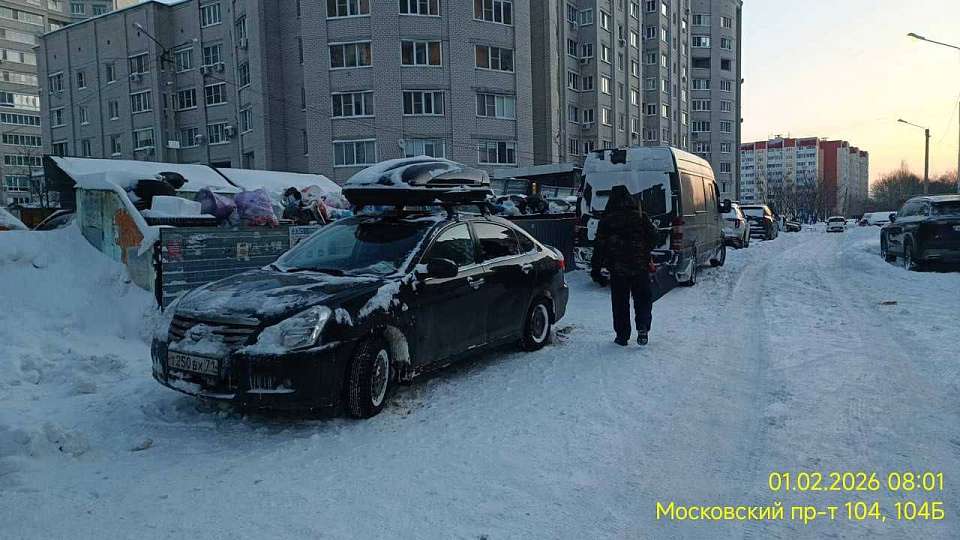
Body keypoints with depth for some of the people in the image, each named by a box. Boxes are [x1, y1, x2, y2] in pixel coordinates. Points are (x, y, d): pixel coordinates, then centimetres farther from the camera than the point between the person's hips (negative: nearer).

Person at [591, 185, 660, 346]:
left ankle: (622, 336, 8)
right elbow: (655, 235, 1)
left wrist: (596, 267, 3)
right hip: (640, 267, 1)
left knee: (620, 303, 8)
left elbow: (600, 245, -2)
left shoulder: (607, 219, -1)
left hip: (617, 268, 0)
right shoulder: (640, 216, 2)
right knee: (643, 299, 12)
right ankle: (643, 328, -6)